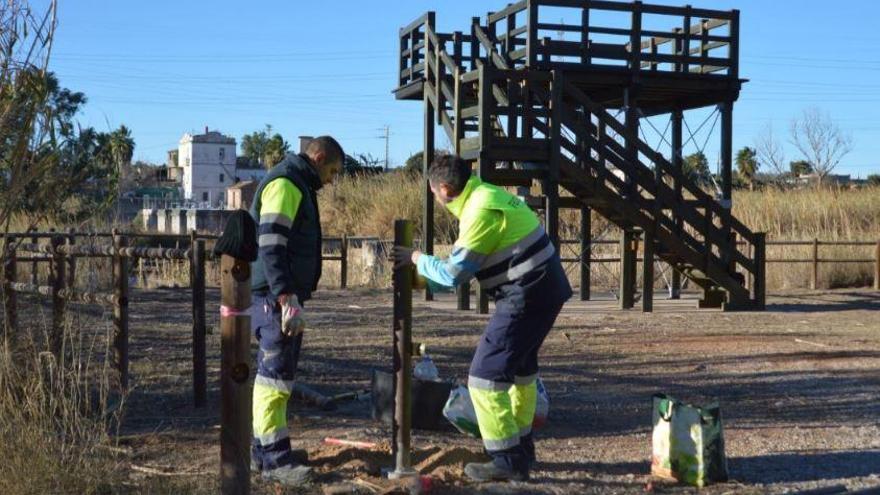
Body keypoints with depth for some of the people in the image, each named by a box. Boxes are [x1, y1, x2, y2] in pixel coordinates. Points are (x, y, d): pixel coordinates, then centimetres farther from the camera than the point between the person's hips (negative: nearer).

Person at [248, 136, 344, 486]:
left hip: (284, 296, 11)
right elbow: (270, 246, -21)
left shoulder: (298, 185, 21)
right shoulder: (284, 184, -12)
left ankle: (263, 449, 21)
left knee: (276, 373, 14)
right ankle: (275, 457, -7)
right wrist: (287, 299, -26)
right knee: (276, 373, -9)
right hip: (276, 297, -11)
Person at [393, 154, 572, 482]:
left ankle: (508, 461, -1)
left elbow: (454, 273, -15)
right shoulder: (487, 195, 12)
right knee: (520, 367, 24)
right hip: (543, 290, 10)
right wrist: (424, 279, 20)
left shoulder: (481, 210, -19)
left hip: (528, 296, -10)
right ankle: (521, 446, 37)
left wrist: (417, 259, 0)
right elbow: (463, 266, 20)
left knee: (486, 375, -5)